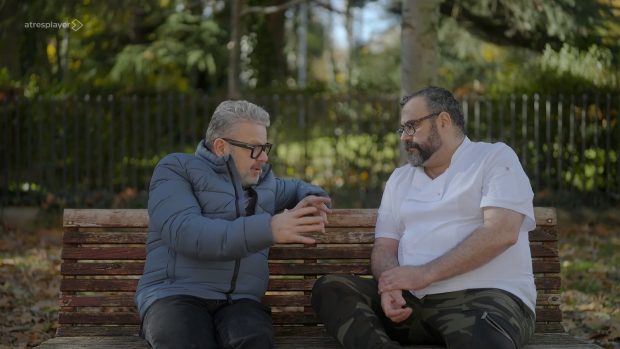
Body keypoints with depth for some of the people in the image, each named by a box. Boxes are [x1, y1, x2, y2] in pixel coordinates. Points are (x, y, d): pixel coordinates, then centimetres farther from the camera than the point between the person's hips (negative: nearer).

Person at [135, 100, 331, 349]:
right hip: (177, 295, -4)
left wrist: (310, 199, 21)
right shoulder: (176, 170, 7)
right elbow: (185, 233, -12)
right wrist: (268, 230, -19)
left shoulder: (263, 181, 25)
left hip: (240, 301, 4)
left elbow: (294, 188, 48)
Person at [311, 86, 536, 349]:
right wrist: (390, 286, -12)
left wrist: (424, 274, -16)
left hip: (486, 295, -6)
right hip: (411, 299, 6)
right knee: (330, 289, -17)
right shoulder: (399, 179, 22)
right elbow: (384, 246, 13)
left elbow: (501, 232, -11)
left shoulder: (495, 158, 5)